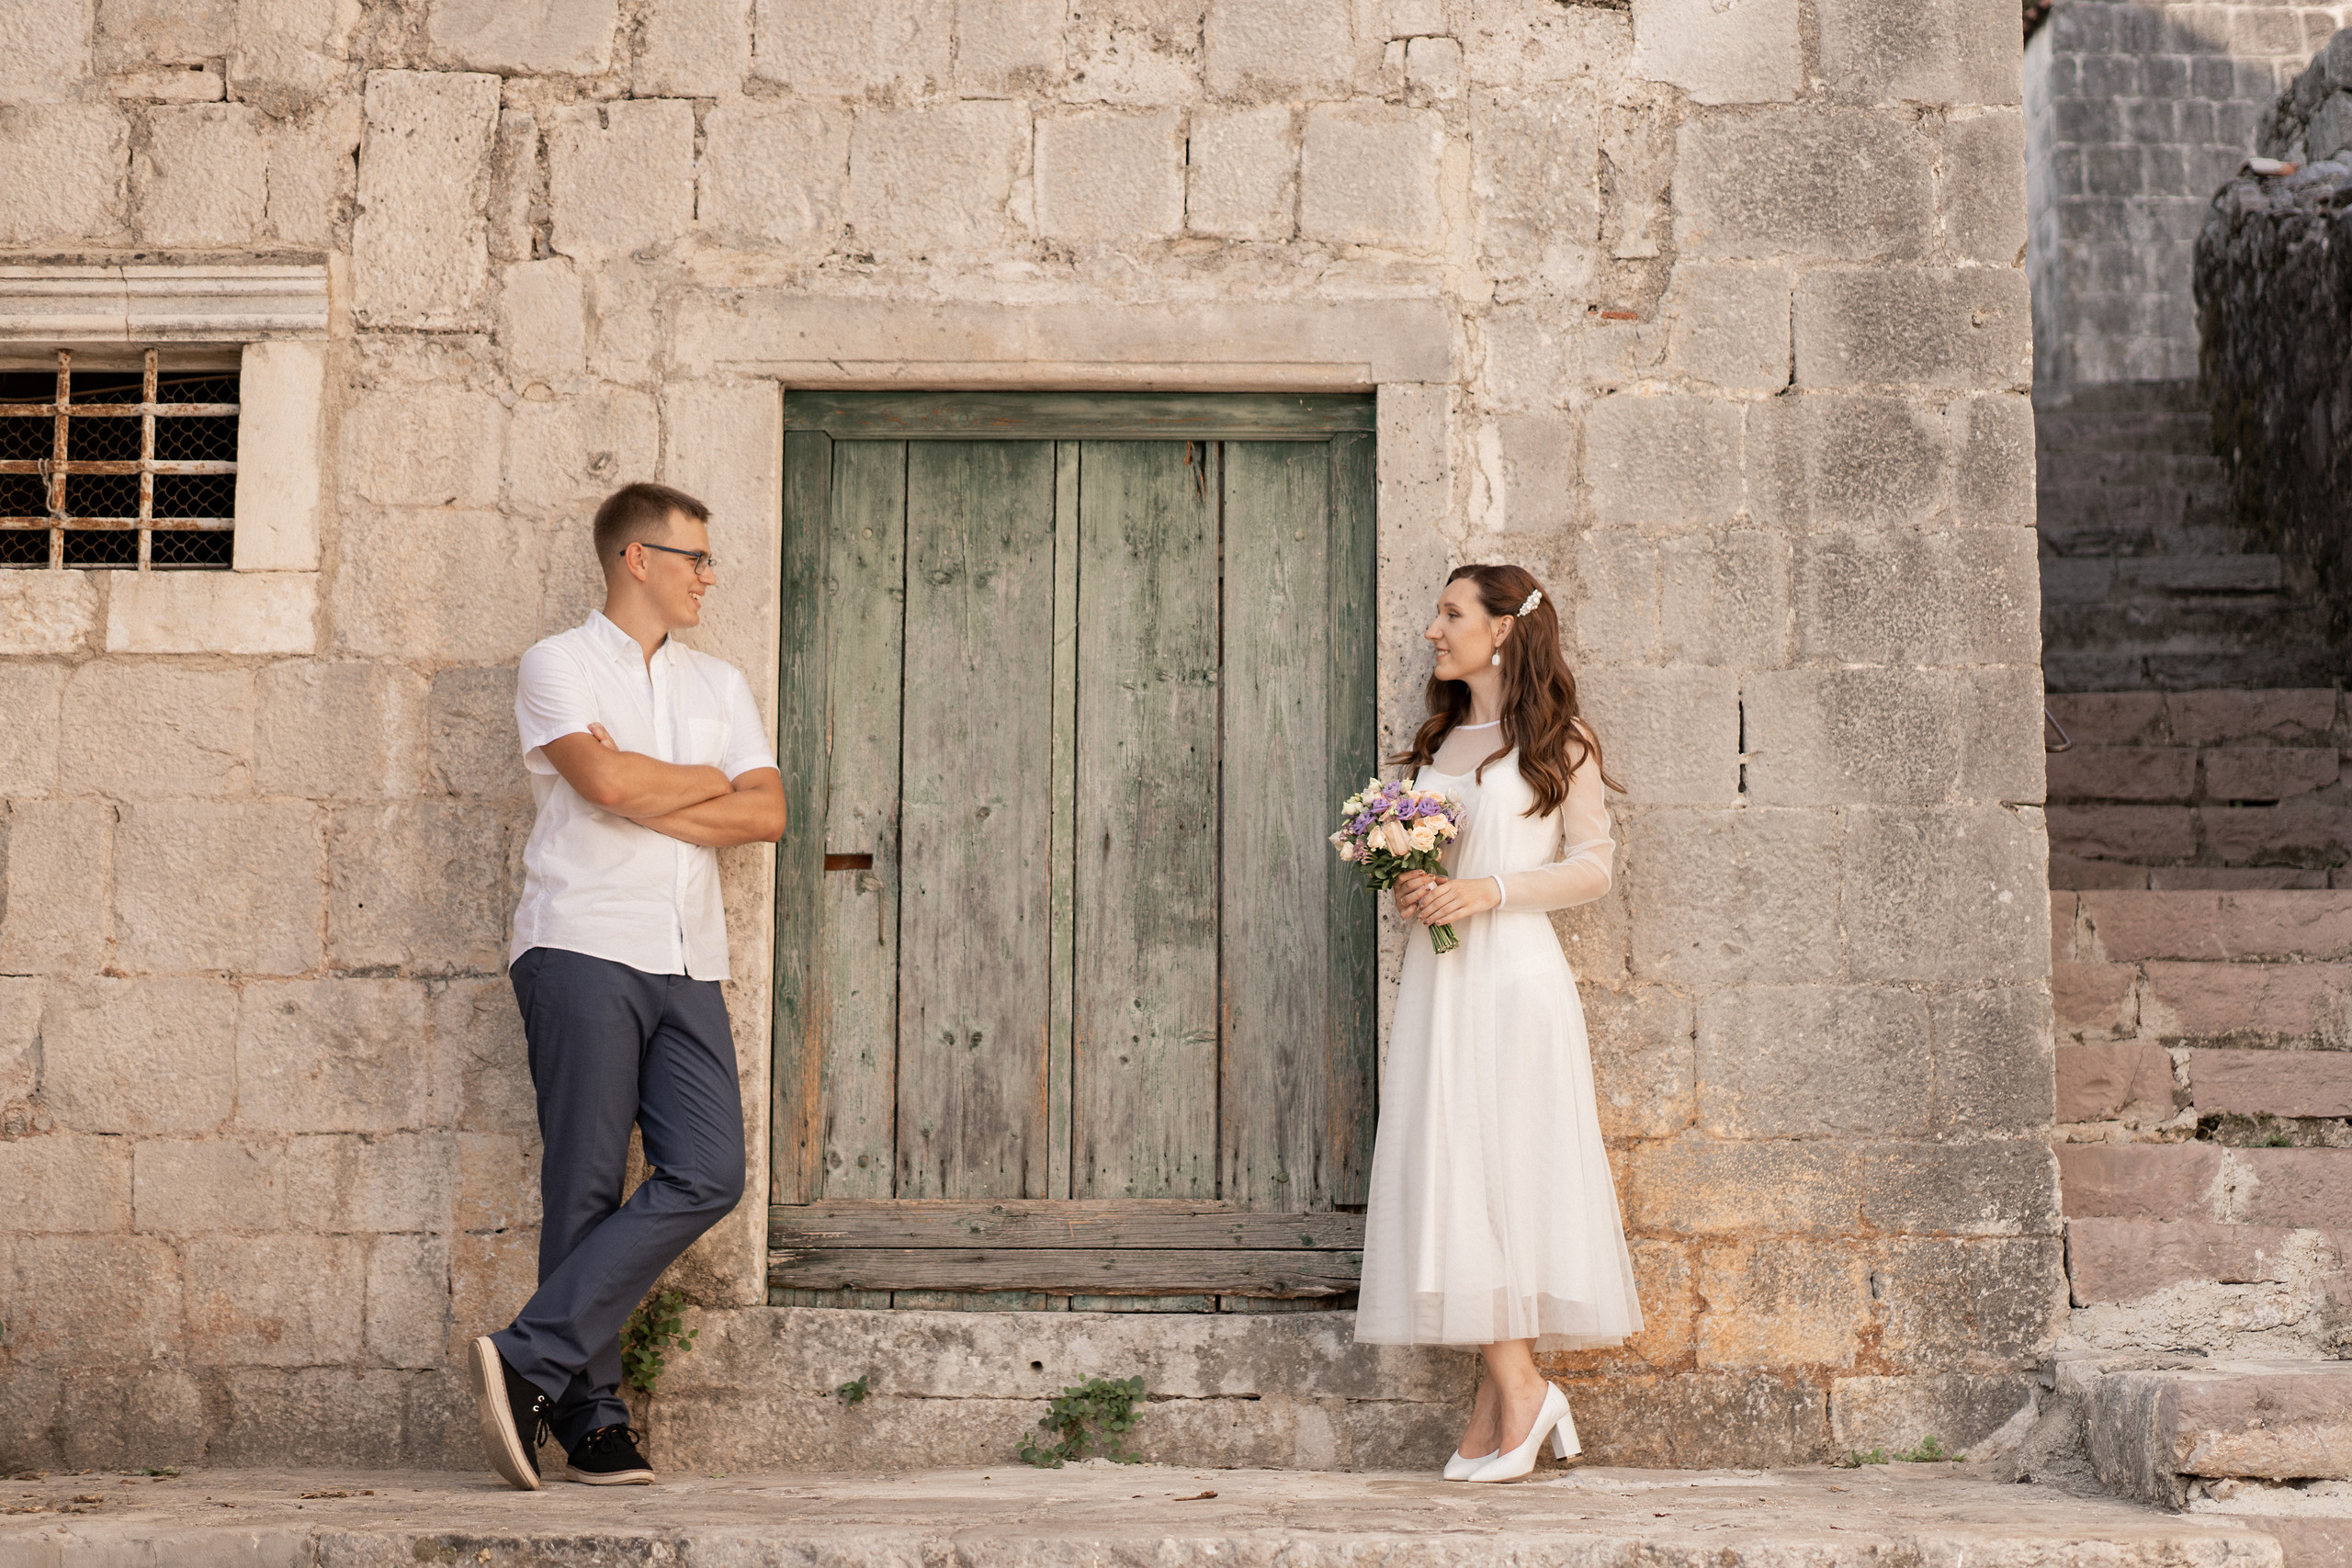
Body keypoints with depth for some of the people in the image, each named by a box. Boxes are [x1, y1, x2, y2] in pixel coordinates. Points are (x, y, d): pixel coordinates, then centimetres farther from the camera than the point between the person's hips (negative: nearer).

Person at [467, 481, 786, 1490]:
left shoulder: (719, 685, 21)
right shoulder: (557, 665, 5)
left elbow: (768, 813, 8)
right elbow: (605, 782, -13)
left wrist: (651, 796, -5)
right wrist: (709, 782, 4)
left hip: (687, 962, 5)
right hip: (584, 950, -5)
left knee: (708, 1172, -11)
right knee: (588, 1186, -6)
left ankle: (533, 1360, -10)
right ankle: (591, 1419, -2)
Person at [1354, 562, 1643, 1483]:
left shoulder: (1557, 741, 1)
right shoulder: (1436, 744, 19)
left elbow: (1593, 869, -3)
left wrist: (1491, 890, -14)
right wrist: (1408, 886, 2)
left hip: (1514, 969, -6)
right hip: (1437, 971, 6)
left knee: (1499, 1161, -9)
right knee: (1447, 1171, -1)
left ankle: (1510, 1391, -2)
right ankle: (1512, 1392, 1)